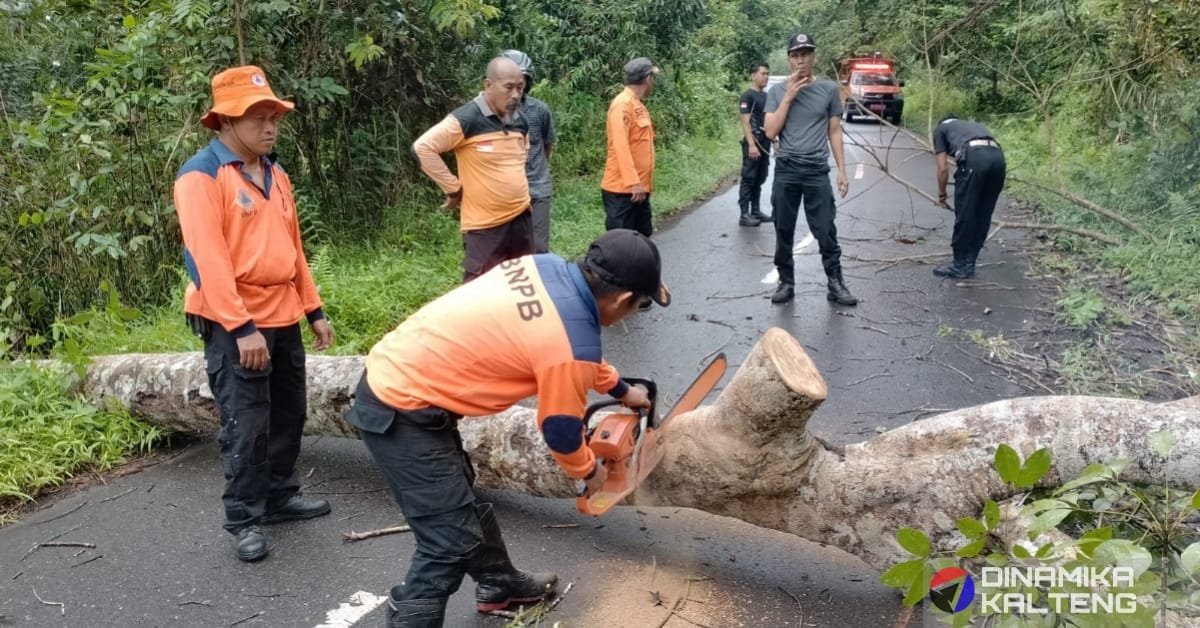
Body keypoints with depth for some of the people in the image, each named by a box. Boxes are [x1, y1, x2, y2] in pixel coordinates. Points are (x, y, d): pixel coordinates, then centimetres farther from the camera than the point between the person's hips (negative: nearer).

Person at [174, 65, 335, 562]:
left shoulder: (275, 174, 13)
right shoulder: (201, 176, -11)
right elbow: (207, 258, -19)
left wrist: (313, 309, 14)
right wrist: (241, 326, -22)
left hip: (283, 319, 8)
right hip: (234, 324, -7)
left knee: (289, 415, 15)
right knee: (247, 425, -3)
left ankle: (281, 496, 30)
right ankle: (245, 520, 11)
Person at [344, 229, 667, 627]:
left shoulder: (546, 267, 2)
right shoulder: (574, 345, -21)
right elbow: (561, 431, -5)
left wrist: (620, 389, 32)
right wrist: (589, 471, 17)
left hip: (389, 375, 10)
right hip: (401, 411, -10)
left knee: (461, 498, 26)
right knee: (451, 541, -4)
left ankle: (498, 583, 46)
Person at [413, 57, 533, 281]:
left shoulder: (520, 122, 7)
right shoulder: (466, 119, -15)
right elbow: (423, 147, -16)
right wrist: (453, 188, -12)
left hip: (521, 219, 7)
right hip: (484, 225, -7)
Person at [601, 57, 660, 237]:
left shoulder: (638, 105, 16)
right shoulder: (623, 104, -13)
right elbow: (620, 145, -21)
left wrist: (641, 182, 16)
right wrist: (633, 182, -25)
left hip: (639, 187, 9)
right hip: (622, 189, -9)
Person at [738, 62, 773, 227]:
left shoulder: (766, 96, 15)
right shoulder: (747, 96, -10)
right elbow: (745, 123, -16)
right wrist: (751, 145, -23)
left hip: (765, 143, 8)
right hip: (753, 143, -8)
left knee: (759, 179, 12)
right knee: (749, 179, -6)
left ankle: (755, 211, 19)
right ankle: (744, 215, -5)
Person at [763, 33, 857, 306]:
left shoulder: (829, 89, 5)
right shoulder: (777, 91, 4)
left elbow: (834, 132, 9)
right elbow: (770, 131, -4)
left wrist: (842, 170, 5)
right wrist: (789, 97, -9)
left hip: (817, 172, 0)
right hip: (785, 172, 1)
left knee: (826, 232, 0)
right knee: (784, 232, 6)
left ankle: (836, 284, 9)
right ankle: (786, 283, 16)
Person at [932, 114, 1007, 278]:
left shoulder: (940, 129, 26)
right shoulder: (974, 125, 40)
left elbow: (943, 168, 16)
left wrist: (941, 194, 30)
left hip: (974, 157, -5)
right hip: (998, 157, 6)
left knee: (964, 215, 5)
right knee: (983, 217, 14)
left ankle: (960, 266, 12)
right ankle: (968, 264, 22)